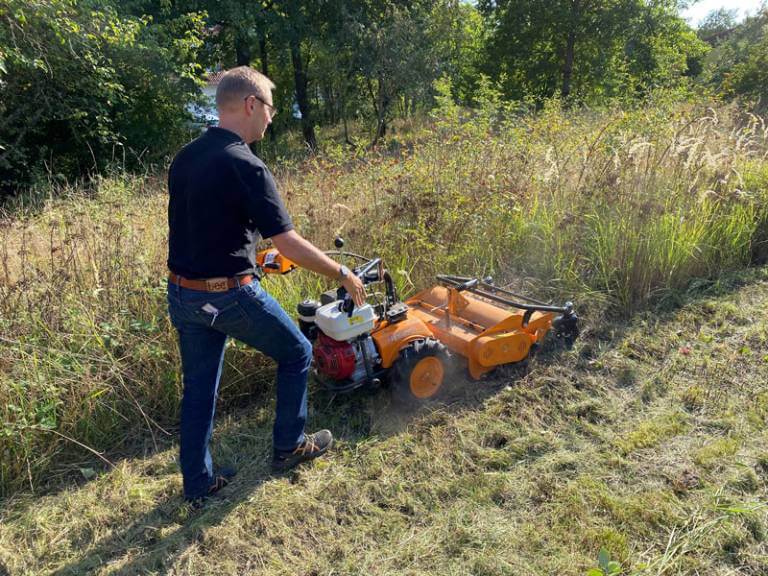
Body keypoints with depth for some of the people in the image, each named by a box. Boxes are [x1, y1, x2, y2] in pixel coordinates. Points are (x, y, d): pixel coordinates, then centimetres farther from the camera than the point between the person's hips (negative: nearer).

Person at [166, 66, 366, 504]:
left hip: (182, 292, 8)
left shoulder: (185, 158, 7)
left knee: (199, 387, 17)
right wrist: (343, 274, -8)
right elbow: (289, 244, -20)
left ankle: (198, 483, 30)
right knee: (297, 353, 15)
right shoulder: (246, 167, -19)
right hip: (230, 295, -8)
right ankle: (289, 447, 29)